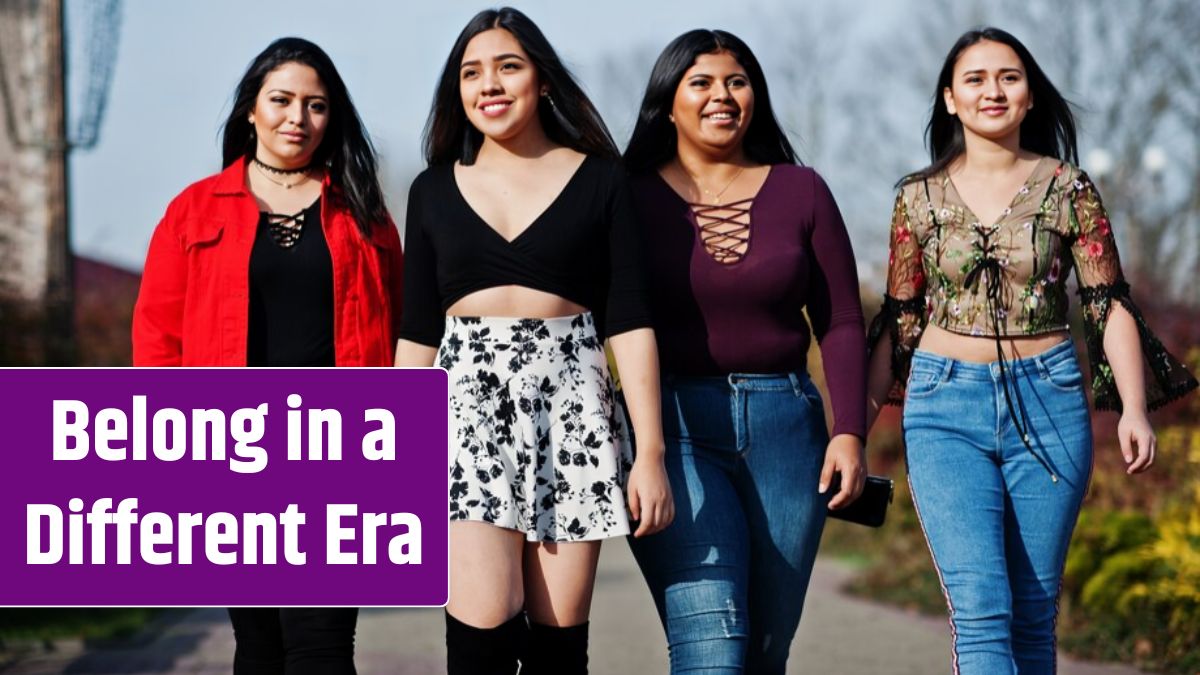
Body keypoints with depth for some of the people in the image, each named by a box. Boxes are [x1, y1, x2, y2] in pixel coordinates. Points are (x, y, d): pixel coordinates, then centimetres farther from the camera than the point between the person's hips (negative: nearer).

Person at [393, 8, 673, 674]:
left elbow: (629, 320, 1)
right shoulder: (434, 190, 12)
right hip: (468, 395, 1)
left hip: (570, 399, -1)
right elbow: (417, 330, 13)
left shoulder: (598, 180, 6)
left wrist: (650, 450, -6)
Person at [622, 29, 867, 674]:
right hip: (675, 426, -3)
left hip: (783, 426, 3)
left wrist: (849, 431, -2)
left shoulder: (801, 192, 8)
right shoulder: (633, 201, 2)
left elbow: (841, 323, 8)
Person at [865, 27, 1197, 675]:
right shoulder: (920, 197, 5)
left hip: (1048, 401, 0)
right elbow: (900, 318, 11)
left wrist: (1134, 408, -10)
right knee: (979, 610, -12)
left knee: (1034, 610, 4)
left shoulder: (1067, 187, 3)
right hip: (945, 404, 0)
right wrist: (861, 416, 5)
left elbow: (1111, 304, 1)